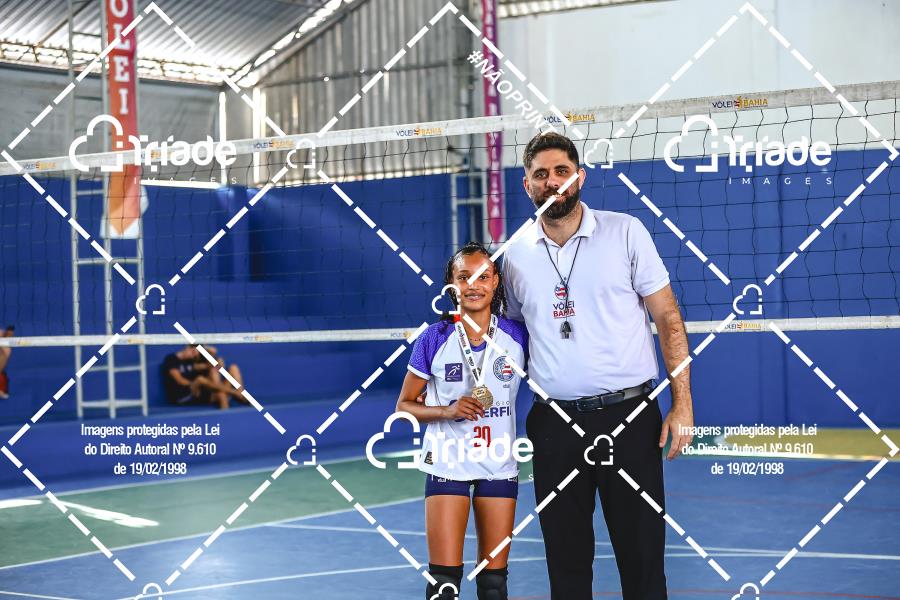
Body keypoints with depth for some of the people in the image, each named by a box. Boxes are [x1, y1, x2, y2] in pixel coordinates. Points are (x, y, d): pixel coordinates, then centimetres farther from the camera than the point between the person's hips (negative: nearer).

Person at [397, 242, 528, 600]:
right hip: (447, 463, -2)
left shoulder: (517, 336, -2)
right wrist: (448, 411, -16)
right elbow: (404, 405, 1)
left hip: (500, 466, 2)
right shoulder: (434, 340, -5)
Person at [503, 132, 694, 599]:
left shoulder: (625, 232, 0)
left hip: (628, 415, -2)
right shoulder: (516, 254, 8)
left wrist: (682, 404, -7)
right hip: (553, 420, 3)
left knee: (642, 554, -1)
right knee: (565, 558, 8)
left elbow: (667, 318, 0)